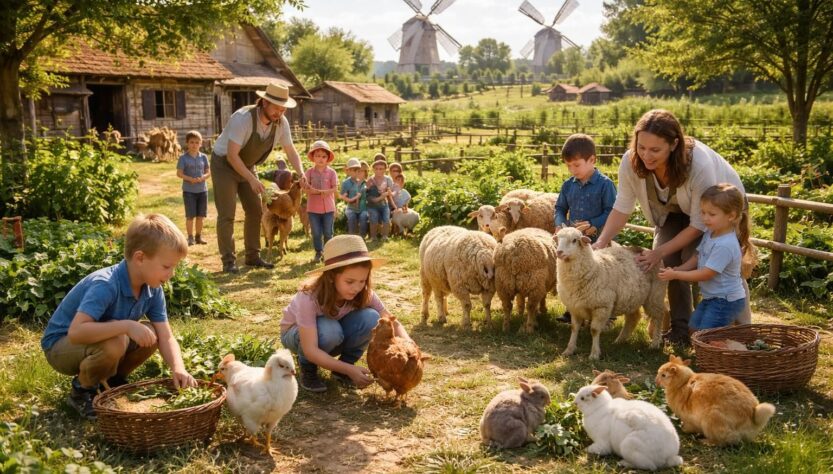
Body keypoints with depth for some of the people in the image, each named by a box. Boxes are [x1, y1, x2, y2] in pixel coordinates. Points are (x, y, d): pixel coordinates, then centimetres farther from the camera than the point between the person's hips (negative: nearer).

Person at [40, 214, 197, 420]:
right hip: (61, 345, -7)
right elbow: (75, 332, -45)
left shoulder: (153, 290, -10)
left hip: (92, 342, 7)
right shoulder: (104, 285, -34)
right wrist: (126, 325, -47)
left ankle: (112, 381, 10)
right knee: (114, 341, -34)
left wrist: (178, 369, -29)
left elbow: (166, 337, -11)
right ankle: (82, 392, -6)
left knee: (150, 335, -14)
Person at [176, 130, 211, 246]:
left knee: (200, 215, 8)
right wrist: (190, 179, -21)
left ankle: (199, 236, 19)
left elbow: (208, 172, 6)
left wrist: (202, 178, -15)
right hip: (189, 190, -3)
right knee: (190, 216, -1)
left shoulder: (203, 157, 5)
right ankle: (190, 237, 7)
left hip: (202, 190, 3)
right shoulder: (183, 158, -4)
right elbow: (179, 173, -6)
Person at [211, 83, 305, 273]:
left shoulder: (281, 123, -13)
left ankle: (253, 256, 17)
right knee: (227, 214, -8)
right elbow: (232, 155, -34)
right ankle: (228, 261, -2)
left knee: (255, 211, 7)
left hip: (247, 166, 7)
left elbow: (290, 151, -3)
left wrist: (301, 173, -20)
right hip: (224, 164, -7)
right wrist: (252, 179, -38)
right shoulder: (243, 118, -32)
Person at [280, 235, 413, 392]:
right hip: (296, 334, -3)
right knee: (330, 330, -38)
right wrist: (349, 369, -46)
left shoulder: (364, 293, -24)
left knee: (371, 318, -26)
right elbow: (310, 350, -38)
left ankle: (344, 363, -4)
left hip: (333, 339, 4)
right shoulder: (309, 297, -36)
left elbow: (392, 323, -20)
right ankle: (307, 369, -8)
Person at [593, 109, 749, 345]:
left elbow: (699, 224, -32)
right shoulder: (631, 162, -30)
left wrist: (660, 252, -36)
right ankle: (681, 326, 5)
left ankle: (741, 326, -1)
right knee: (668, 261, -14)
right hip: (676, 209, 4)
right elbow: (622, 208, -20)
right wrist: (602, 242, -35)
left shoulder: (700, 165, -41)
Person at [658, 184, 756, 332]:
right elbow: (697, 257, 11)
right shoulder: (710, 233, 0)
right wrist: (677, 269, -4)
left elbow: (705, 274, -25)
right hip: (711, 297, 10)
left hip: (726, 301, -10)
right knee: (693, 328, 20)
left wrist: (675, 275, -19)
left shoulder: (725, 245, -29)